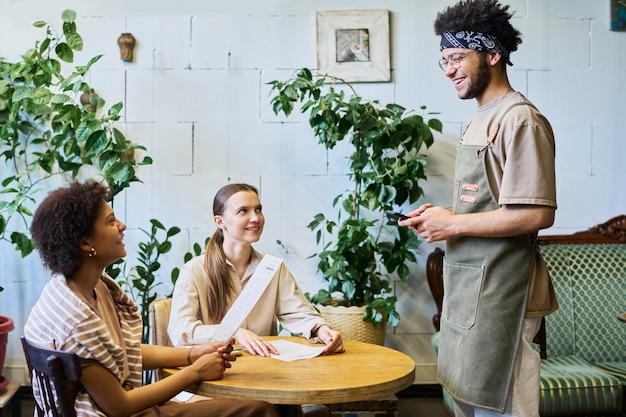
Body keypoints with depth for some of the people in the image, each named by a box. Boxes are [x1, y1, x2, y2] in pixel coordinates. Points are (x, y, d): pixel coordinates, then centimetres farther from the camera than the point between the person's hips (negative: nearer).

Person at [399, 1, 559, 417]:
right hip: (467, 287, 9)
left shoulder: (520, 120, -14)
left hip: (499, 290, -9)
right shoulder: (480, 120, 16)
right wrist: (439, 218, 4)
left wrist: (453, 223, -16)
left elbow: (537, 214, -22)